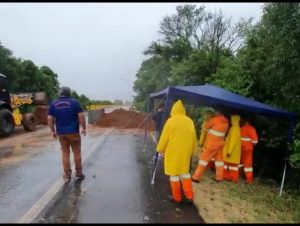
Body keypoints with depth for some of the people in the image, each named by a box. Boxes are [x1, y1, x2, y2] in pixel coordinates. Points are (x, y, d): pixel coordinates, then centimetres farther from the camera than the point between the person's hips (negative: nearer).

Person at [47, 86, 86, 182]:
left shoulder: (53, 104, 4)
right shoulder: (74, 102, -5)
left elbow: (49, 119, 1)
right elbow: (81, 116, -10)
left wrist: (53, 131, 9)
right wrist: (84, 128, -1)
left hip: (61, 133, 3)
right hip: (73, 132, -3)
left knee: (65, 154, 11)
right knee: (77, 153, 8)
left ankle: (67, 175, 16)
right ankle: (78, 174, 15)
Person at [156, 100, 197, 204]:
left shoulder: (171, 121, -11)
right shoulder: (189, 121, 2)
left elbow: (164, 137, -8)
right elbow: (193, 137, 7)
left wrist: (160, 149, 4)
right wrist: (192, 150, 18)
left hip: (172, 151, -4)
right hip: (185, 152, 5)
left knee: (174, 173, 8)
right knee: (185, 171, 18)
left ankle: (177, 197, 17)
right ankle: (189, 196, 17)